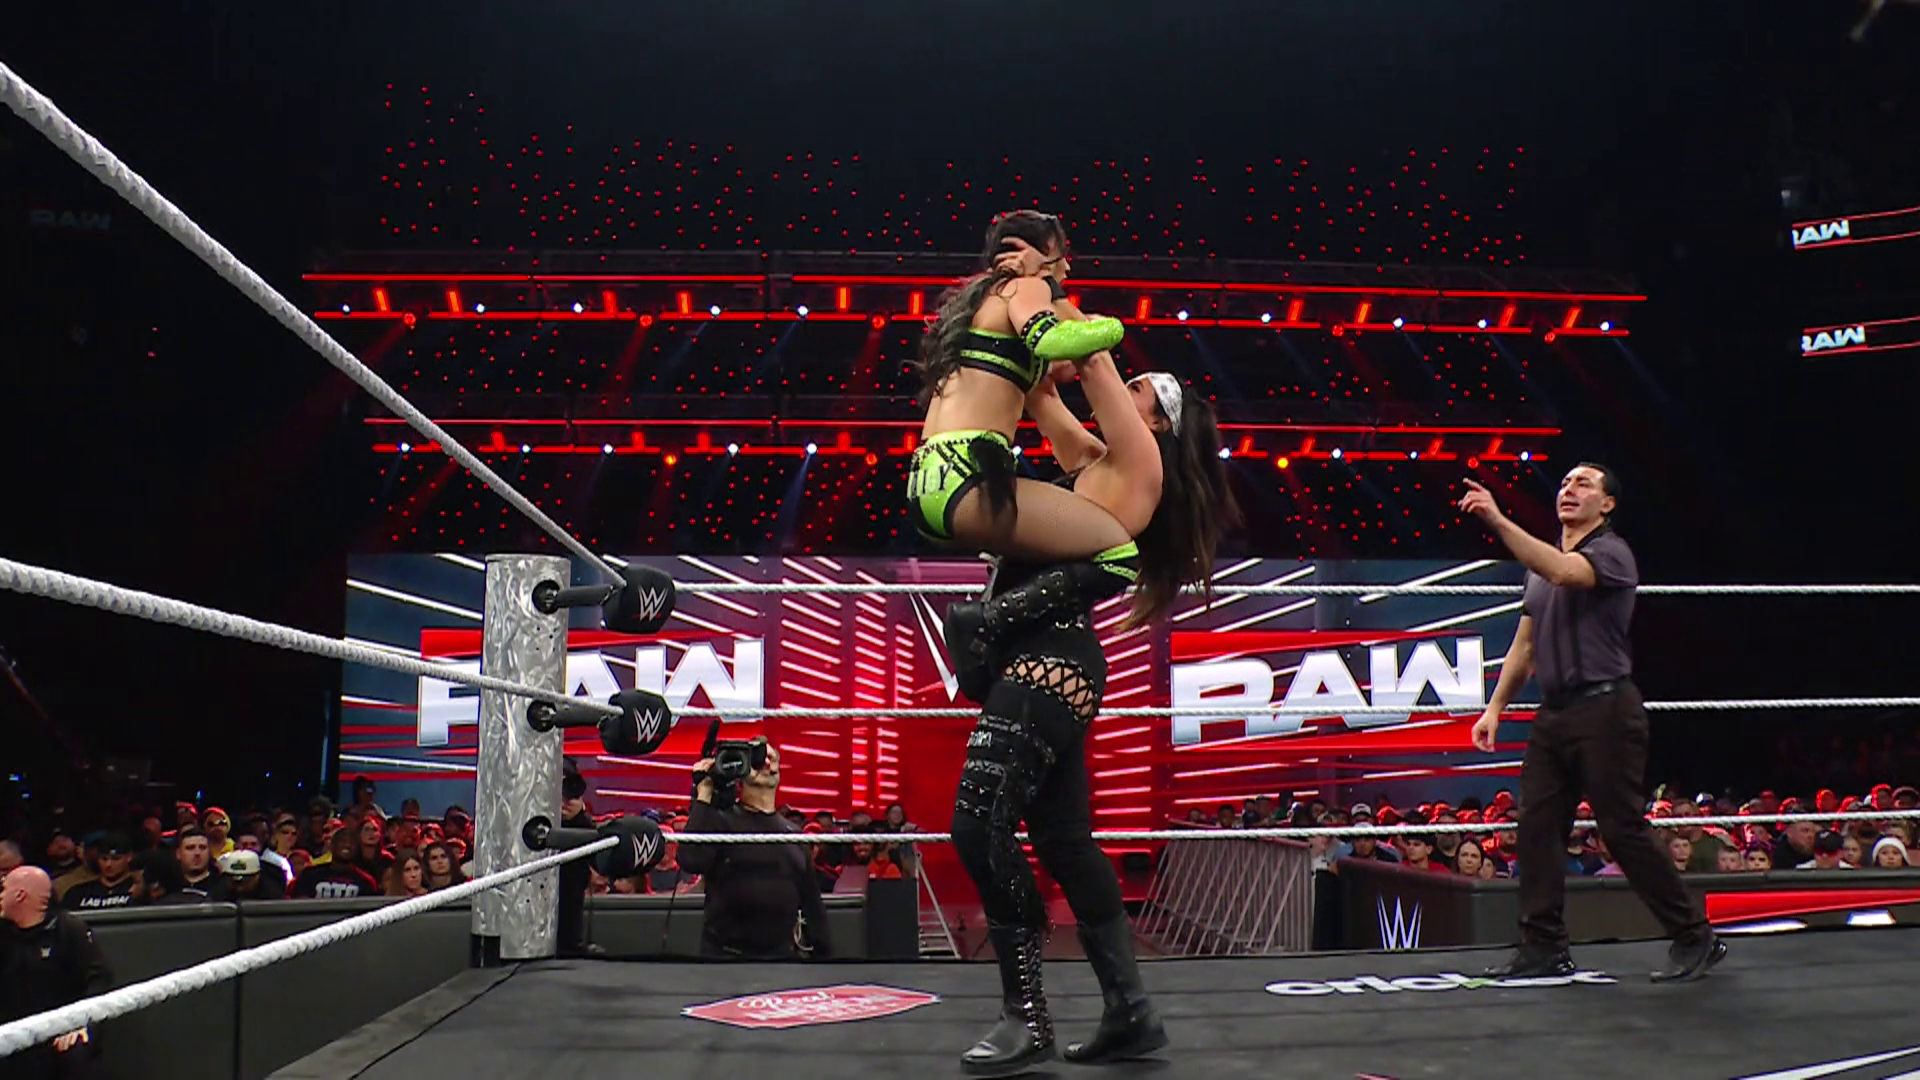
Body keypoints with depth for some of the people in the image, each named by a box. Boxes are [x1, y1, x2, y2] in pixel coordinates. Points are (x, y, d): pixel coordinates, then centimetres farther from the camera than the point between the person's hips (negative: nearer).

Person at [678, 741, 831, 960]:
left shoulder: (793, 832, 12)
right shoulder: (721, 820, -2)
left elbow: (811, 902, 13)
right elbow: (691, 861, -22)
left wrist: (823, 954, 9)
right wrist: (703, 795, -16)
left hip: (783, 954, 4)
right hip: (724, 954, -4)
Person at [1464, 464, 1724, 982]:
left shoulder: (1611, 553, -6)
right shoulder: (1542, 566, 18)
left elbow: (1562, 570, -29)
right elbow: (1524, 646, 21)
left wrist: (1498, 520, -33)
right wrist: (1495, 708, 16)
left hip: (1604, 711, -7)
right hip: (1553, 715, 7)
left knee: (1624, 831, -4)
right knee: (1536, 828, 3)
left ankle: (1695, 937, 12)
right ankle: (1544, 947, 9)